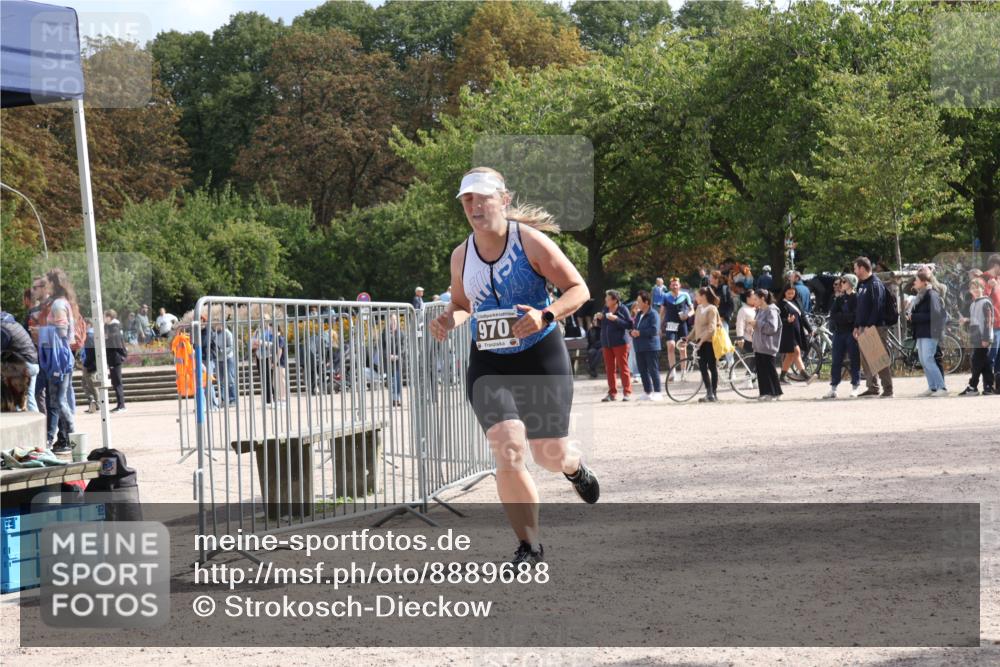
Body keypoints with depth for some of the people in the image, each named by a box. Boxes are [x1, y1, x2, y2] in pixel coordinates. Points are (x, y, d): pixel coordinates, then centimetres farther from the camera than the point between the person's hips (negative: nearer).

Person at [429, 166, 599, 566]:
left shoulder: (530, 241, -11)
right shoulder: (461, 257, 2)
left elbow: (579, 289, -8)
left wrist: (546, 315, -26)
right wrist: (449, 320, -5)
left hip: (541, 357, -2)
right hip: (488, 364, 3)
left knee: (550, 455, 2)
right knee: (508, 453, -14)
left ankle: (574, 467, 43)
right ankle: (529, 548, -2)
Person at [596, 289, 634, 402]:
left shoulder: (622, 309, -8)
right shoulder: (605, 308, 9)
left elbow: (629, 325, -14)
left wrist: (616, 319, -22)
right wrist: (599, 318, -2)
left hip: (620, 342, -6)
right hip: (606, 343, 6)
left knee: (623, 367, -4)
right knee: (609, 369, 7)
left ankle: (627, 392, 0)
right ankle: (612, 393, 13)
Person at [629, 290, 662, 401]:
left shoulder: (653, 314, -9)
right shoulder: (638, 314, 18)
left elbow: (654, 330, -19)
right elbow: (633, 327, 23)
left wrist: (640, 332, -16)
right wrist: (632, 332, -1)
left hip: (651, 347, -8)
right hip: (639, 347, 8)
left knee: (653, 370, -6)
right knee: (642, 371, 11)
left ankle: (657, 393, -3)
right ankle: (647, 392, 19)